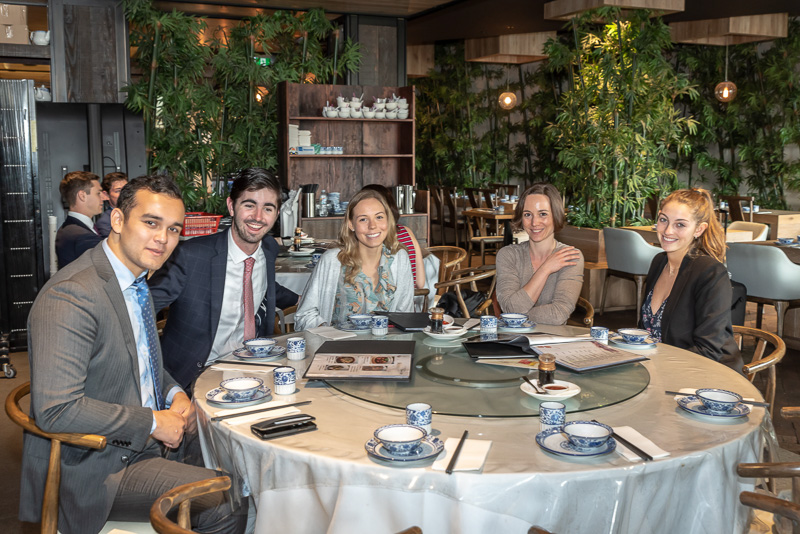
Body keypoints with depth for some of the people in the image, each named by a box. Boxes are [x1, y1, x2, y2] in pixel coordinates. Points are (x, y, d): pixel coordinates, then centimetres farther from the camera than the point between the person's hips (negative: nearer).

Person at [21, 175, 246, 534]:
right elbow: (55, 410, -29)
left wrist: (175, 395, 1)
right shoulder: (70, 296, -23)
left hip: (143, 439, 9)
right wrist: (153, 422, -20)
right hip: (94, 470, -9)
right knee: (226, 500, -21)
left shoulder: (135, 281, 8)